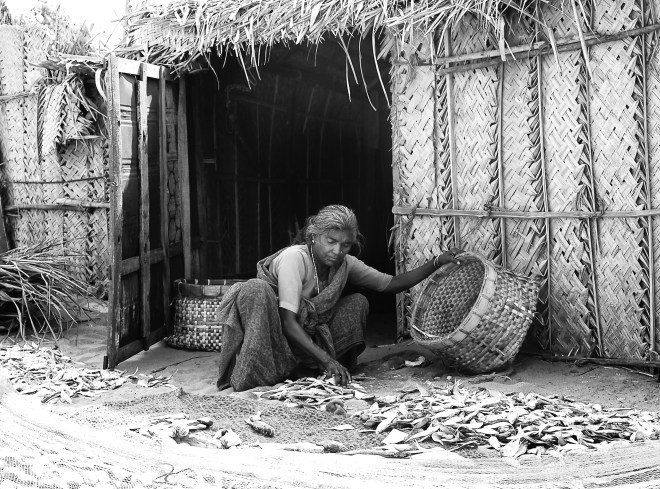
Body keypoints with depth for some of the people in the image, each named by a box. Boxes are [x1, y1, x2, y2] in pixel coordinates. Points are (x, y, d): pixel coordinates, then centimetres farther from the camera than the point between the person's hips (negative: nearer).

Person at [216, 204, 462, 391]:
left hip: (308, 339, 5)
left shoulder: (345, 263, -7)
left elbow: (392, 284, -1)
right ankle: (248, 374, -29)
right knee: (256, 290, -35)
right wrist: (327, 359, -37)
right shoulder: (293, 258, -26)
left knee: (358, 302, -8)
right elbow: (288, 323, -30)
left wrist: (438, 262, -10)